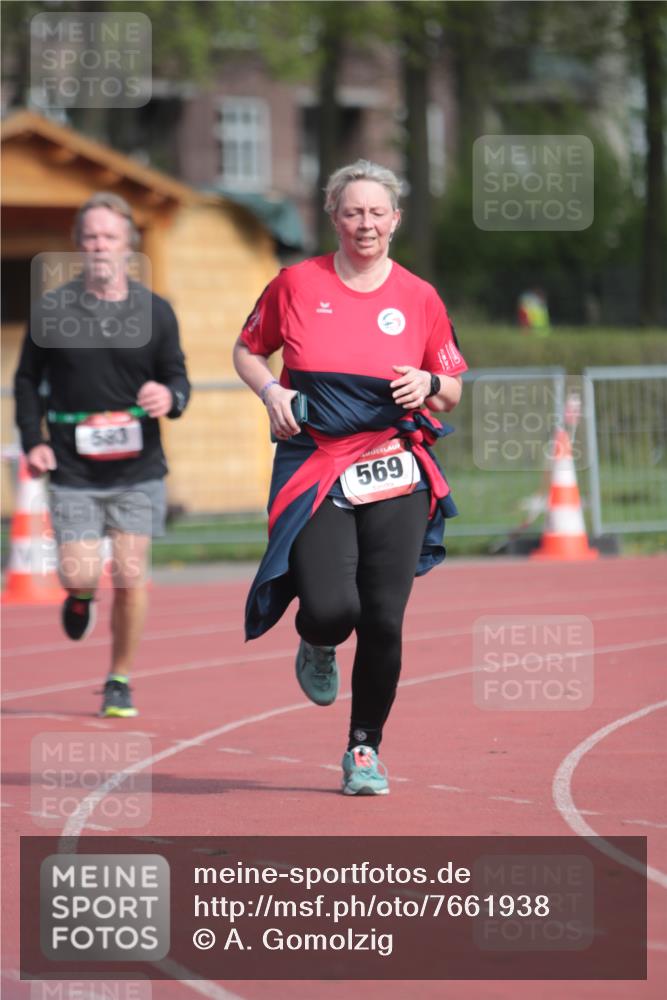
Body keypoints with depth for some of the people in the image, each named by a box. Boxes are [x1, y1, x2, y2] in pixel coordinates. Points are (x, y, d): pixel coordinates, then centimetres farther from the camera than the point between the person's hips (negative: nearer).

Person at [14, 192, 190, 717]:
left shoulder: (155, 311, 4)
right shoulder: (50, 309, 2)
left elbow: (177, 377, 9)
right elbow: (28, 380, 11)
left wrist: (170, 396, -16)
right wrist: (33, 441, -1)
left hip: (139, 471, 1)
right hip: (73, 472, 0)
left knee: (130, 576, -4)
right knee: (80, 574, -10)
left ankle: (120, 681, 14)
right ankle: (80, 597, 30)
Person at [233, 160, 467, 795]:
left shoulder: (419, 298, 5)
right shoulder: (297, 284, 3)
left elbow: (452, 392, 15)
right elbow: (247, 350, 17)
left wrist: (428, 384, -8)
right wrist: (270, 390, -3)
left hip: (394, 477, 1)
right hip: (314, 470, -1)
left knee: (383, 621, -5)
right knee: (330, 609, -18)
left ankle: (365, 749, 15)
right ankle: (317, 648, 22)